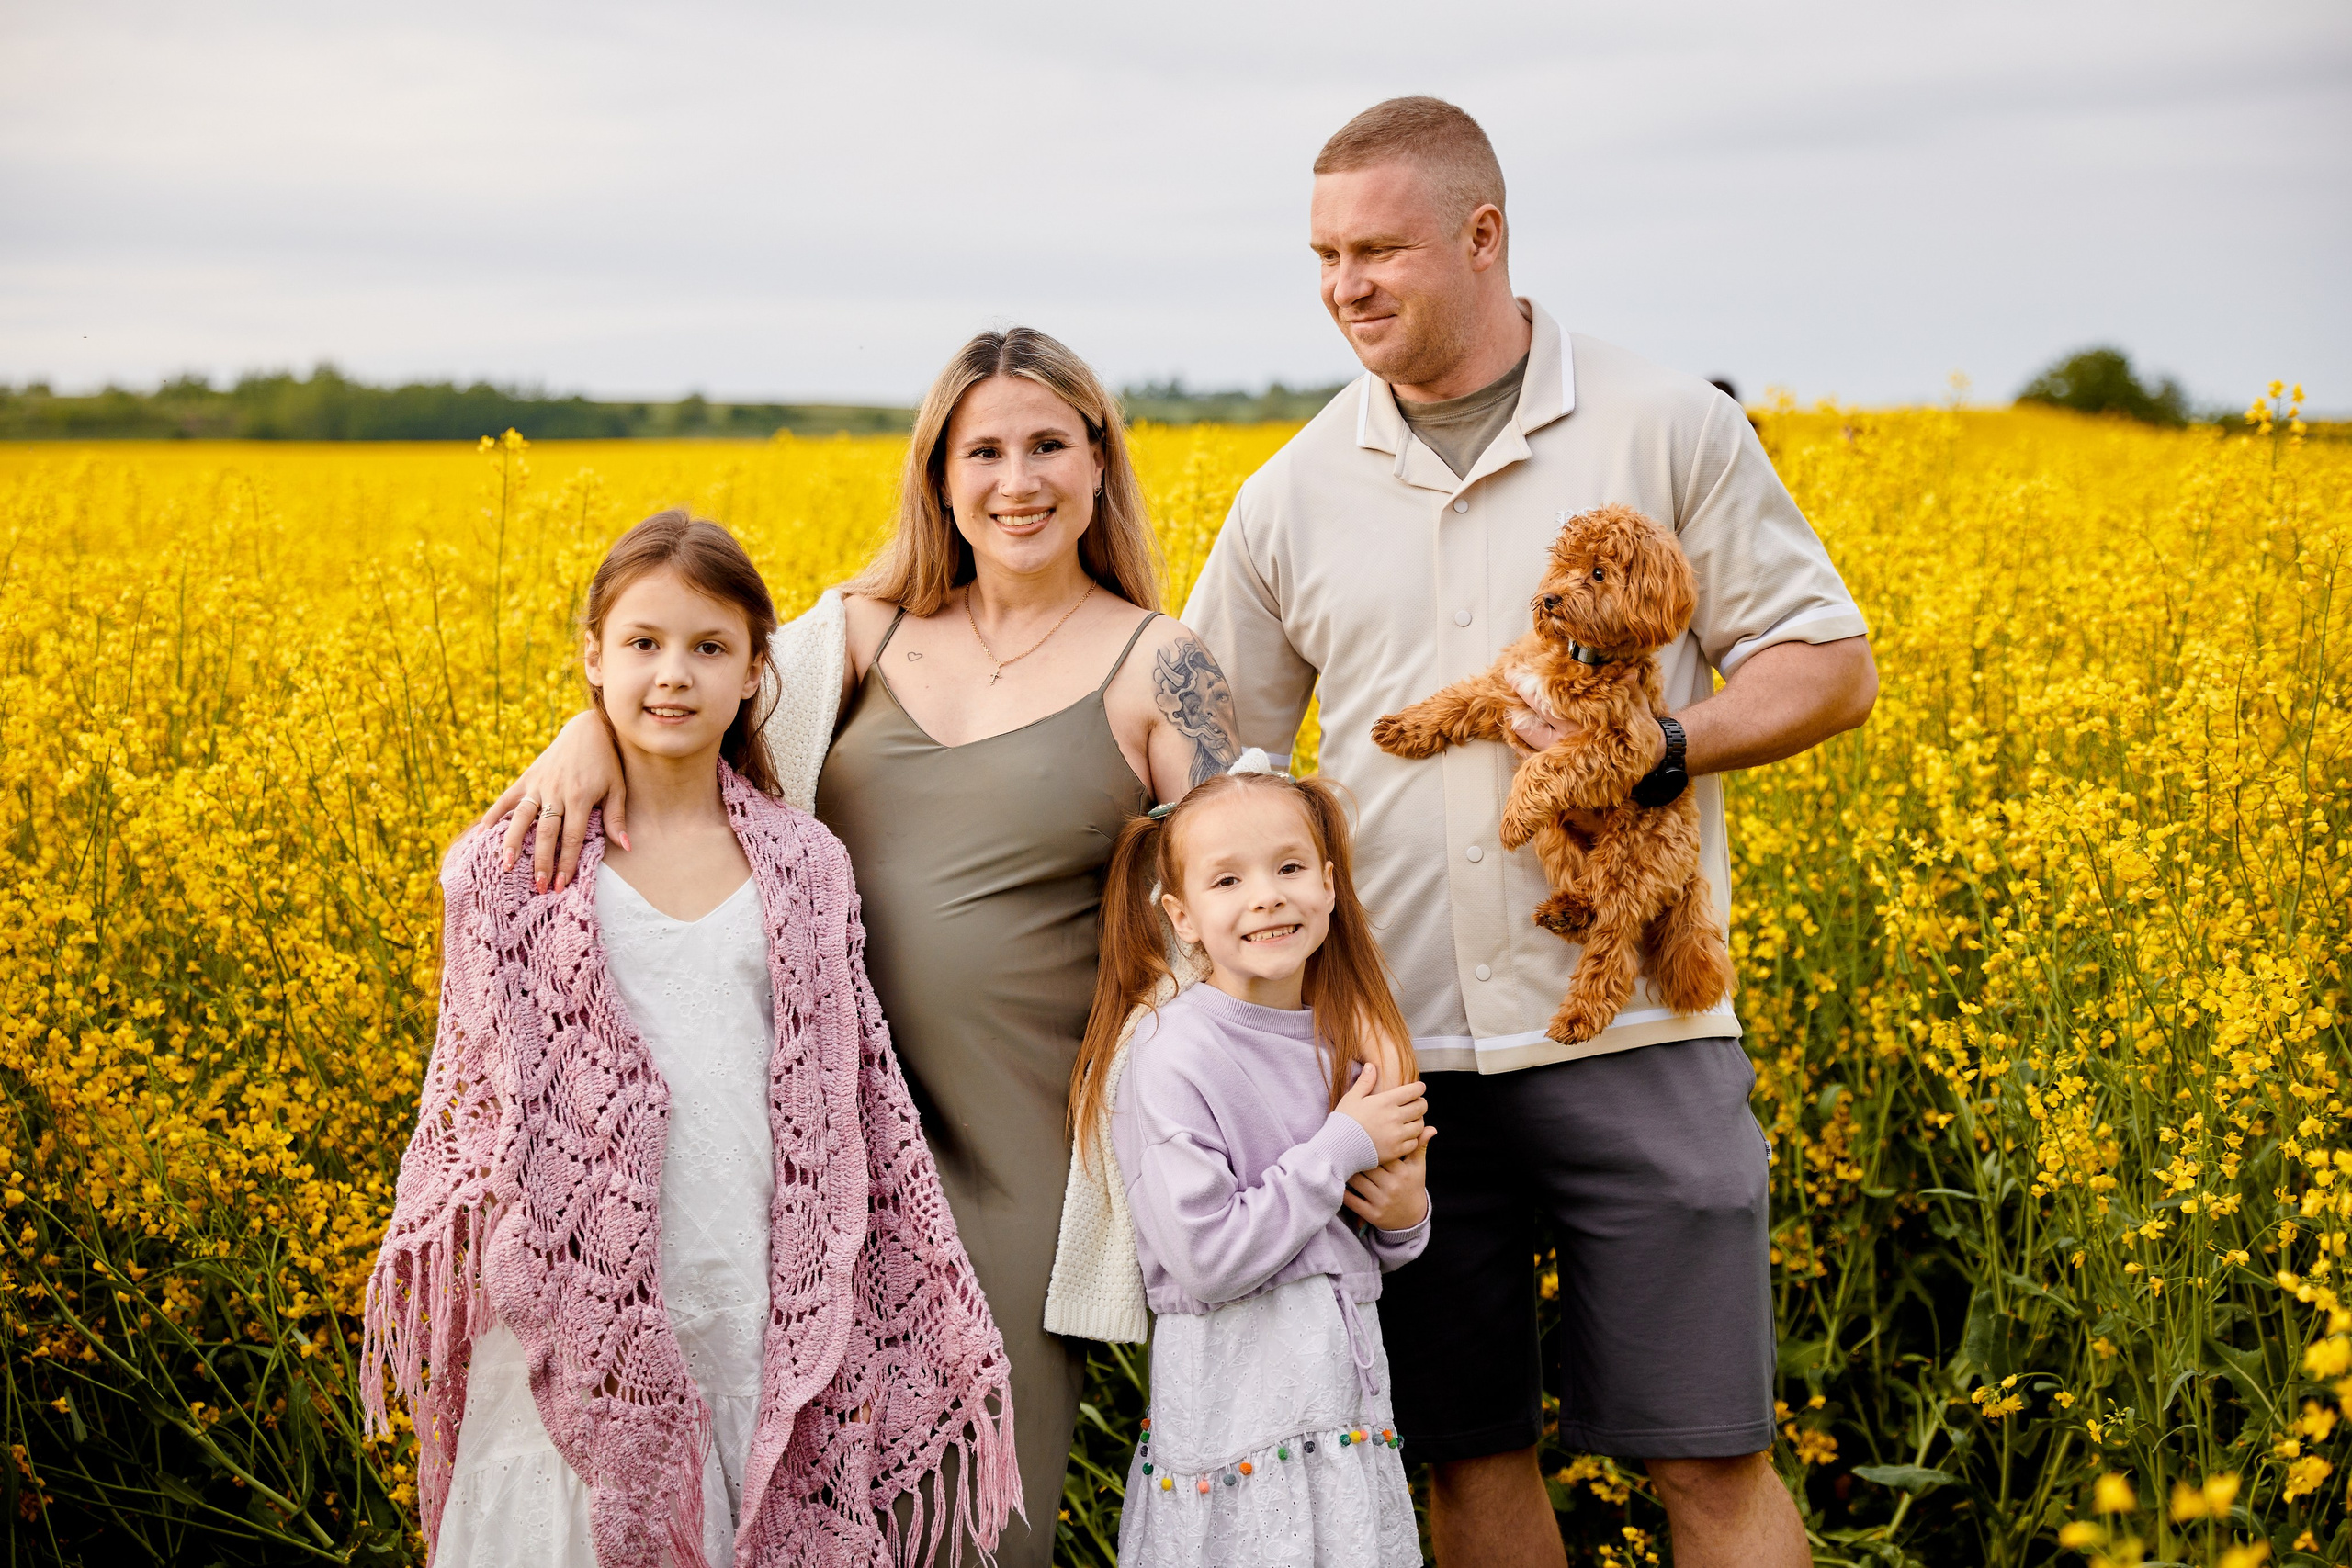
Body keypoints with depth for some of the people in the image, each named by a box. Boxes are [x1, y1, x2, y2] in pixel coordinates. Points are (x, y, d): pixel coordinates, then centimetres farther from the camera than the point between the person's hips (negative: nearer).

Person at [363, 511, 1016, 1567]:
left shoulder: (806, 867, 5)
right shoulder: (515, 866, -1)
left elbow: (861, 1098, 9)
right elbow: (479, 1096, 4)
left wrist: (939, 1320, 7)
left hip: (766, 1320, 2)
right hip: (582, 1315, -1)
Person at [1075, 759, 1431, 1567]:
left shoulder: (1345, 1041, 8)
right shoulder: (1175, 1059, -13)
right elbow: (1206, 1260, -21)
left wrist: (1405, 1219, -3)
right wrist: (1343, 1148, -15)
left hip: (1348, 1400, 7)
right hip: (1234, 1418, -7)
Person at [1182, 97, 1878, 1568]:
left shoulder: (1670, 426, 1)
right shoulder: (1291, 496, 8)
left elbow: (1831, 664, 4)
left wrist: (1657, 752, -14)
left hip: (1632, 1024, -3)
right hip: (1403, 1050, 3)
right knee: (1468, 1444, 10)